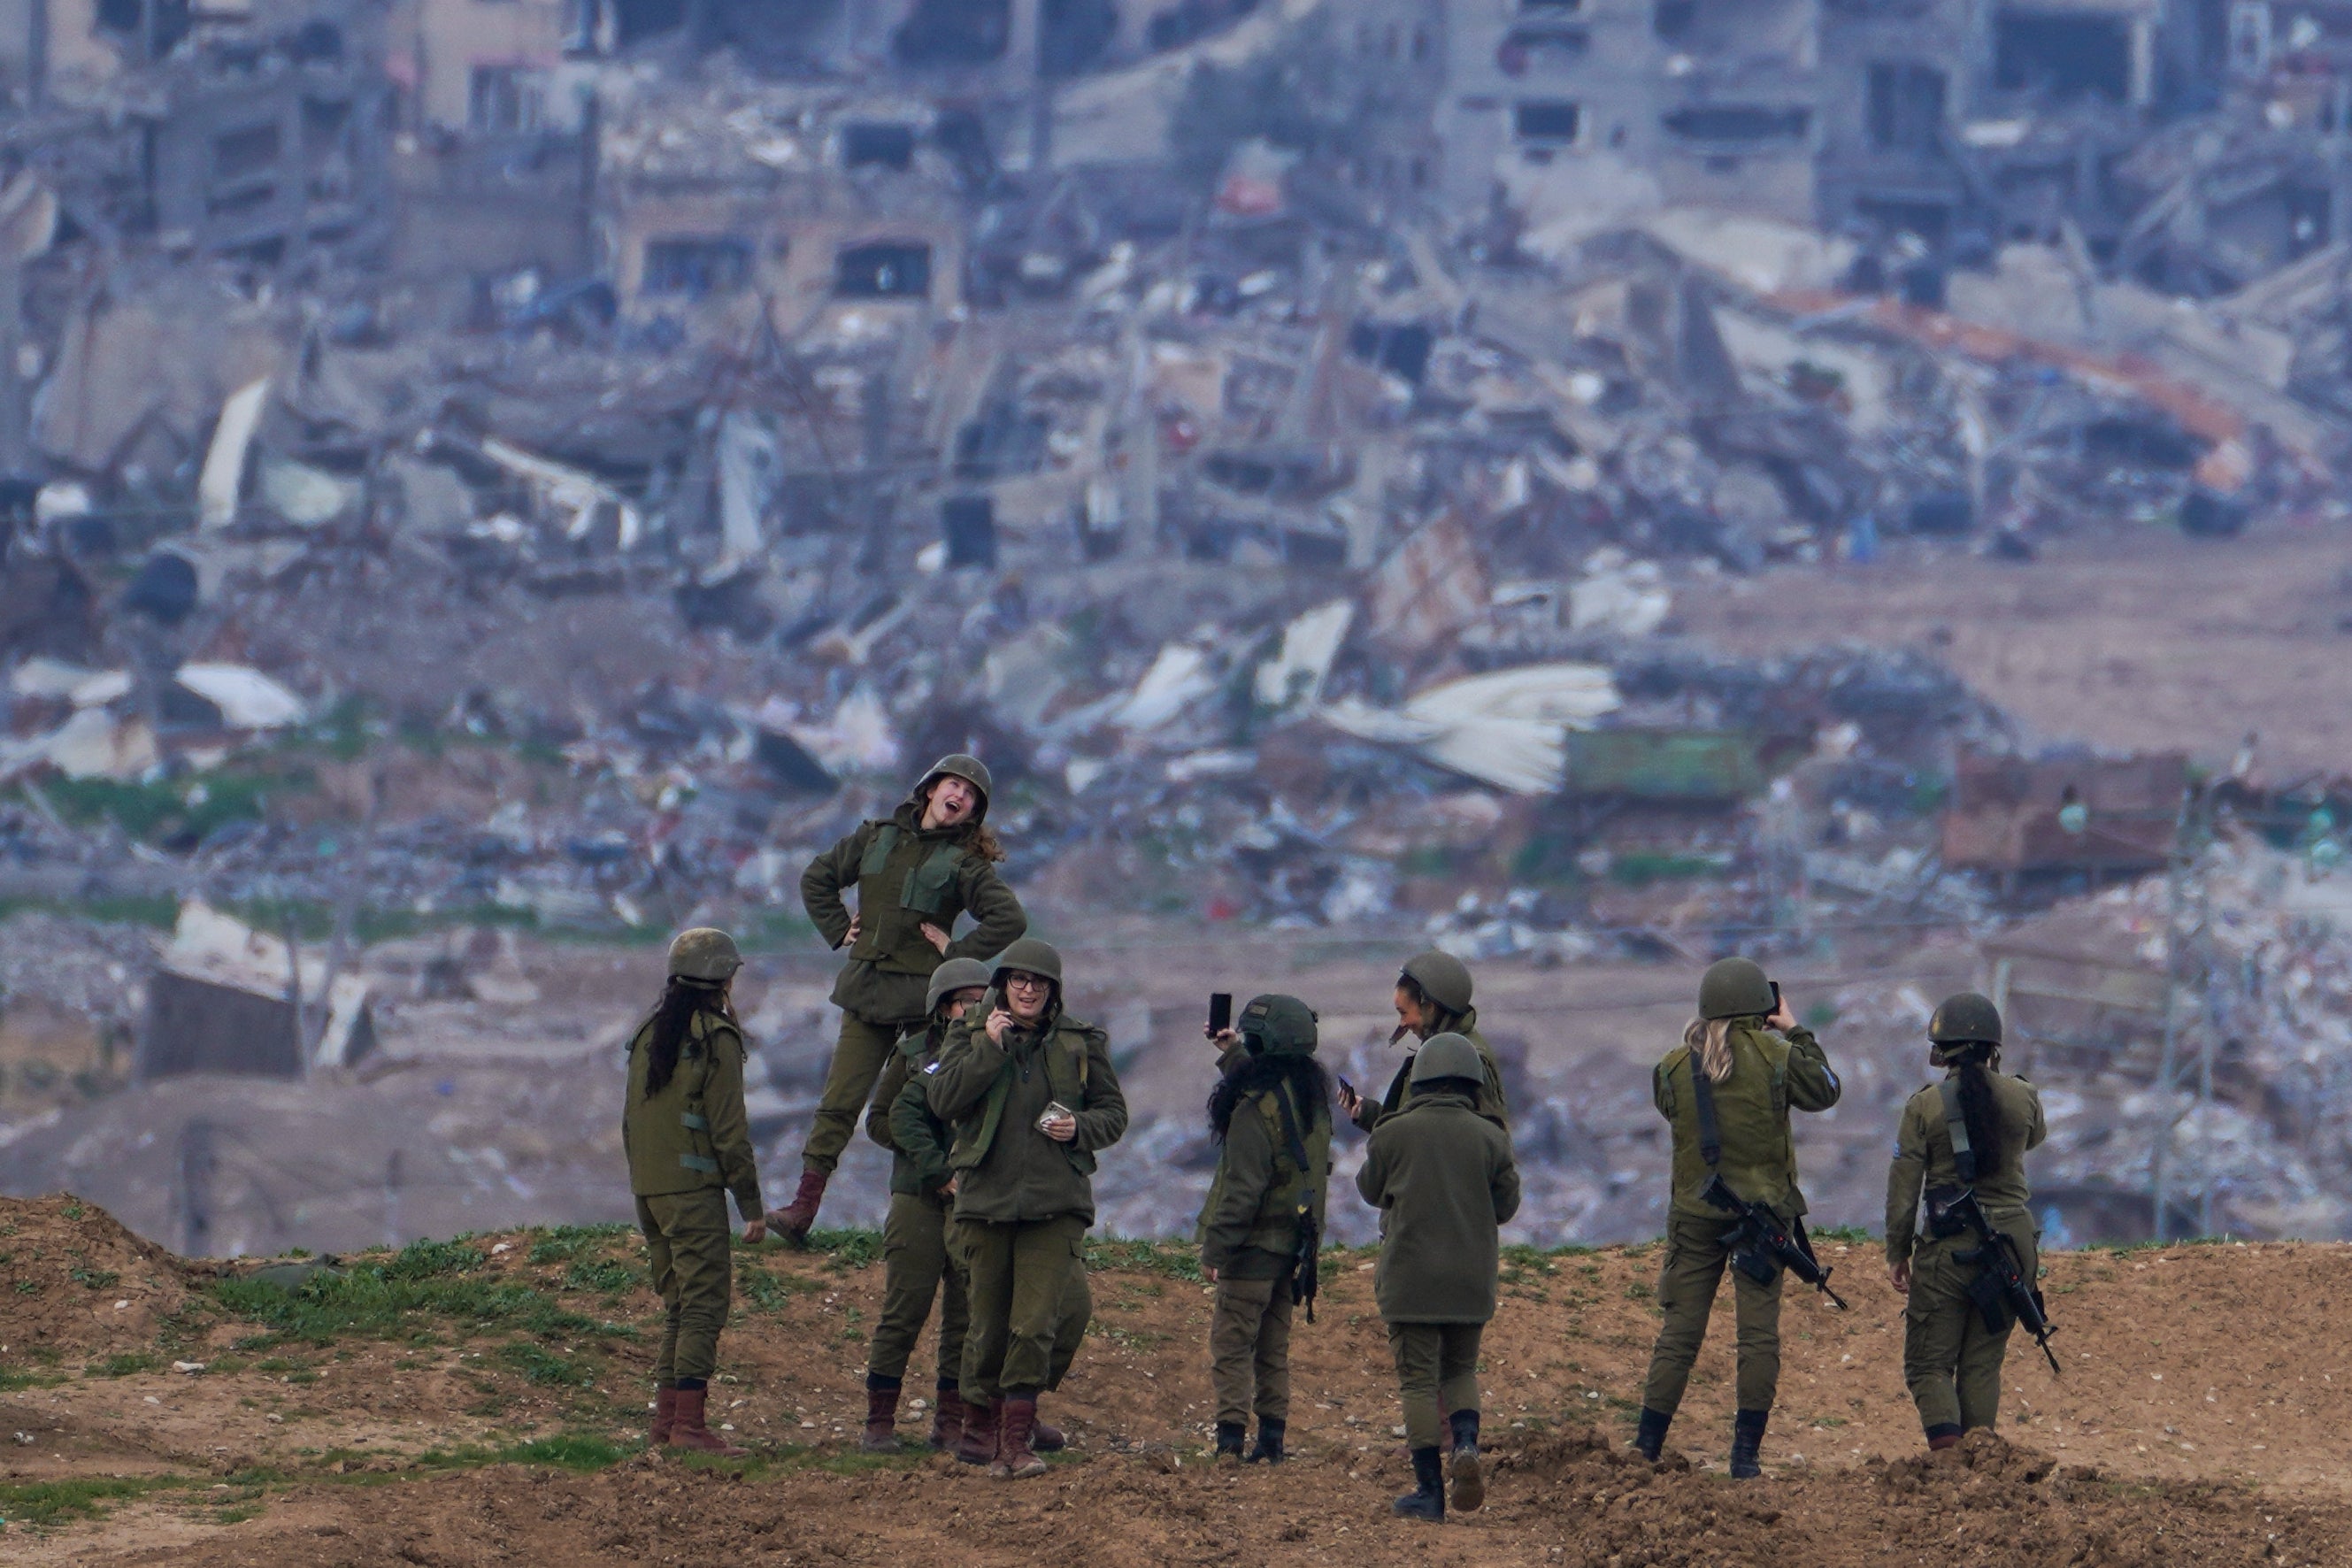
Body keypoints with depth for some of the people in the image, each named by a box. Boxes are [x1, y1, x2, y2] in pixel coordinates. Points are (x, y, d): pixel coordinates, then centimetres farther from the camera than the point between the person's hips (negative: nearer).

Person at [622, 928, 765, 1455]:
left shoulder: (649, 1033, 12)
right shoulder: (715, 1038, -10)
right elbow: (729, 1129, -12)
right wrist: (752, 1206, -8)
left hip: (648, 1188, 7)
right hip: (694, 1186, -7)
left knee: (677, 1303, 14)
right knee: (705, 1303, -6)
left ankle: (665, 1421, 13)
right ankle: (688, 1424, -13)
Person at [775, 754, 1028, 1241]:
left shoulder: (966, 863, 0)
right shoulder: (876, 839, 11)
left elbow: (1009, 919, -8)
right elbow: (817, 879, 21)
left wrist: (957, 952, -10)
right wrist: (839, 930, 10)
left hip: (925, 998, -3)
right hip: (867, 991, 3)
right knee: (839, 1102, -2)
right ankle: (803, 1205, -2)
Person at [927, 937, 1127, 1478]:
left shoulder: (1080, 1043, 8)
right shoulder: (970, 1036, 7)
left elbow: (1114, 1113, 13)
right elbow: (943, 1099, -7)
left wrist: (1079, 1128, -8)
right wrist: (990, 1048, -12)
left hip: (1055, 1203, -1)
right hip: (986, 1199, 1)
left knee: (1036, 1324, -11)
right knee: (989, 1322, 7)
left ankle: (1016, 1442, -11)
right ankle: (979, 1424, 25)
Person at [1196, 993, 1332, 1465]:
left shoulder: (1255, 1108, -19)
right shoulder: (1313, 1095, 5)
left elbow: (1243, 1188, -21)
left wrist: (1215, 1250, -16)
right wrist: (1234, 1055, 34)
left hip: (1256, 1245, -8)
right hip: (1294, 1243, 8)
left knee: (1231, 1343, -3)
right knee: (1273, 1346, 15)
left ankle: (1230, 1440, -8)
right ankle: (1272, 1439, 15)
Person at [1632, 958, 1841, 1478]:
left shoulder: (1675, 1067, -3)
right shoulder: (1775, 1057, -7)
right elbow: (1824, 1092, 8)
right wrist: (1797, 1034, 18)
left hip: (1696, 1214, 2)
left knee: (1679, 1331, 7)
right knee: (1759, 1332, 3)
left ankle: (1646, 1448, 5)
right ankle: (1746, 1452, -1)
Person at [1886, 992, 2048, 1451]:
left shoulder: (1925, 1107, -7)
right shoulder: (2023, 1098, 0)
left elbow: (1904, 1186, -4)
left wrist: (1897, 1252, 6)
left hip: (1948, 1246, -3)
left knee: (1929, 1364, 3)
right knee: (1982, 1363, 13)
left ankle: (1946, 1445, -20)